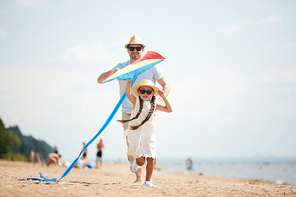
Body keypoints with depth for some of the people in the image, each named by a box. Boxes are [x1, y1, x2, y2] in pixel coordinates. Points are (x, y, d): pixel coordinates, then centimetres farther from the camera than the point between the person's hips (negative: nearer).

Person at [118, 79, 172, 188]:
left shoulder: (154, 105, 8)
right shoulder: (136, 102, -1)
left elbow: (169, 110, 11)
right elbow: (127, 93, -16)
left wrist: (163, 97, 1)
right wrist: (130, 80, -26)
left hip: (149, 136, 3)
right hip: (136, 136, -3)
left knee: (151, 159, -5)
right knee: (141, 161, -6)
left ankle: (148, 181, 9)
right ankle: (136, 161, 30)